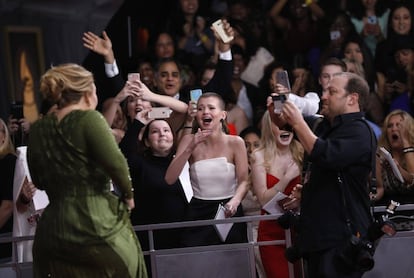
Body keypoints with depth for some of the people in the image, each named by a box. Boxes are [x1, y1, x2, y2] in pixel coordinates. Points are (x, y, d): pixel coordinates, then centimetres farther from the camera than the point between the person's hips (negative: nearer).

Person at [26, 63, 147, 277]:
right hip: (96, 224, -5)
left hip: (53, 229, 6)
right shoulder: (88, 119, -10)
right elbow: (114, 162, -19)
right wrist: (128, 195, -3)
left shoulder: (38, 129, 8)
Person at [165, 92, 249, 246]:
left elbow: (243, 181, -5)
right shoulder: (189, 140, 0)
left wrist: (235, 201, -26)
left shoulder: (235, 142, -3)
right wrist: (190, 148, -16)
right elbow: (169, 179, -7)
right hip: (198, 213, 1)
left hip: (229, 215, 0)